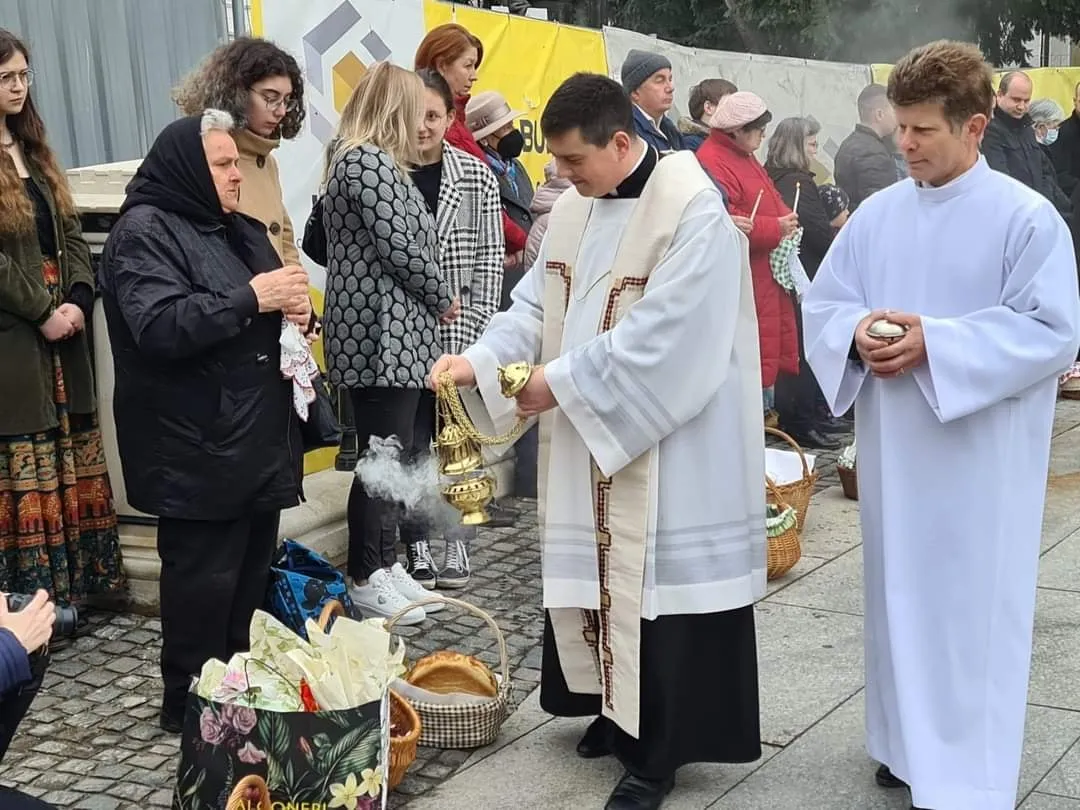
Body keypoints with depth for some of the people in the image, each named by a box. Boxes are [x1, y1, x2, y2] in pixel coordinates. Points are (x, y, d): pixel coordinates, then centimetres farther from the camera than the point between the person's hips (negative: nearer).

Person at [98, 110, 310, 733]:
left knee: (253, 571, 12)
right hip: (198, 447, -8)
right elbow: (160, 326, -22)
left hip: (260, 437, 8)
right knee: (204, 578, -4)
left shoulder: (243, 231, 18)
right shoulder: (144, 232, -8)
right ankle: (192, 704, 8)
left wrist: (297, 307, 2)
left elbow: (277, 307, 26)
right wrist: (251, 297, -21)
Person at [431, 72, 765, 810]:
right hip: (588, 439, 8)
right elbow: (537, 304, 8)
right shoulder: (574, 208, 8)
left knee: (658, 583, -1)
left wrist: (562, 381, -18)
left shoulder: (692, 210, -17)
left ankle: (658, 750, 11)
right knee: (597, 573, 14)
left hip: (666, 448, -7)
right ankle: (618, 709, 32)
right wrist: (480, 360, -8)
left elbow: (660, 335, -23)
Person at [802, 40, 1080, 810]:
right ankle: (909, 742, 31)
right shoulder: (877, 213, 6)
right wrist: (858, 333, -14)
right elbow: (822, 302, 10)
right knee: (900, 592, 14)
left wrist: (935, 341, -21)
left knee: (972, 605, 0)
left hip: (980, 461, -5)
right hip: (893, 451, 5)